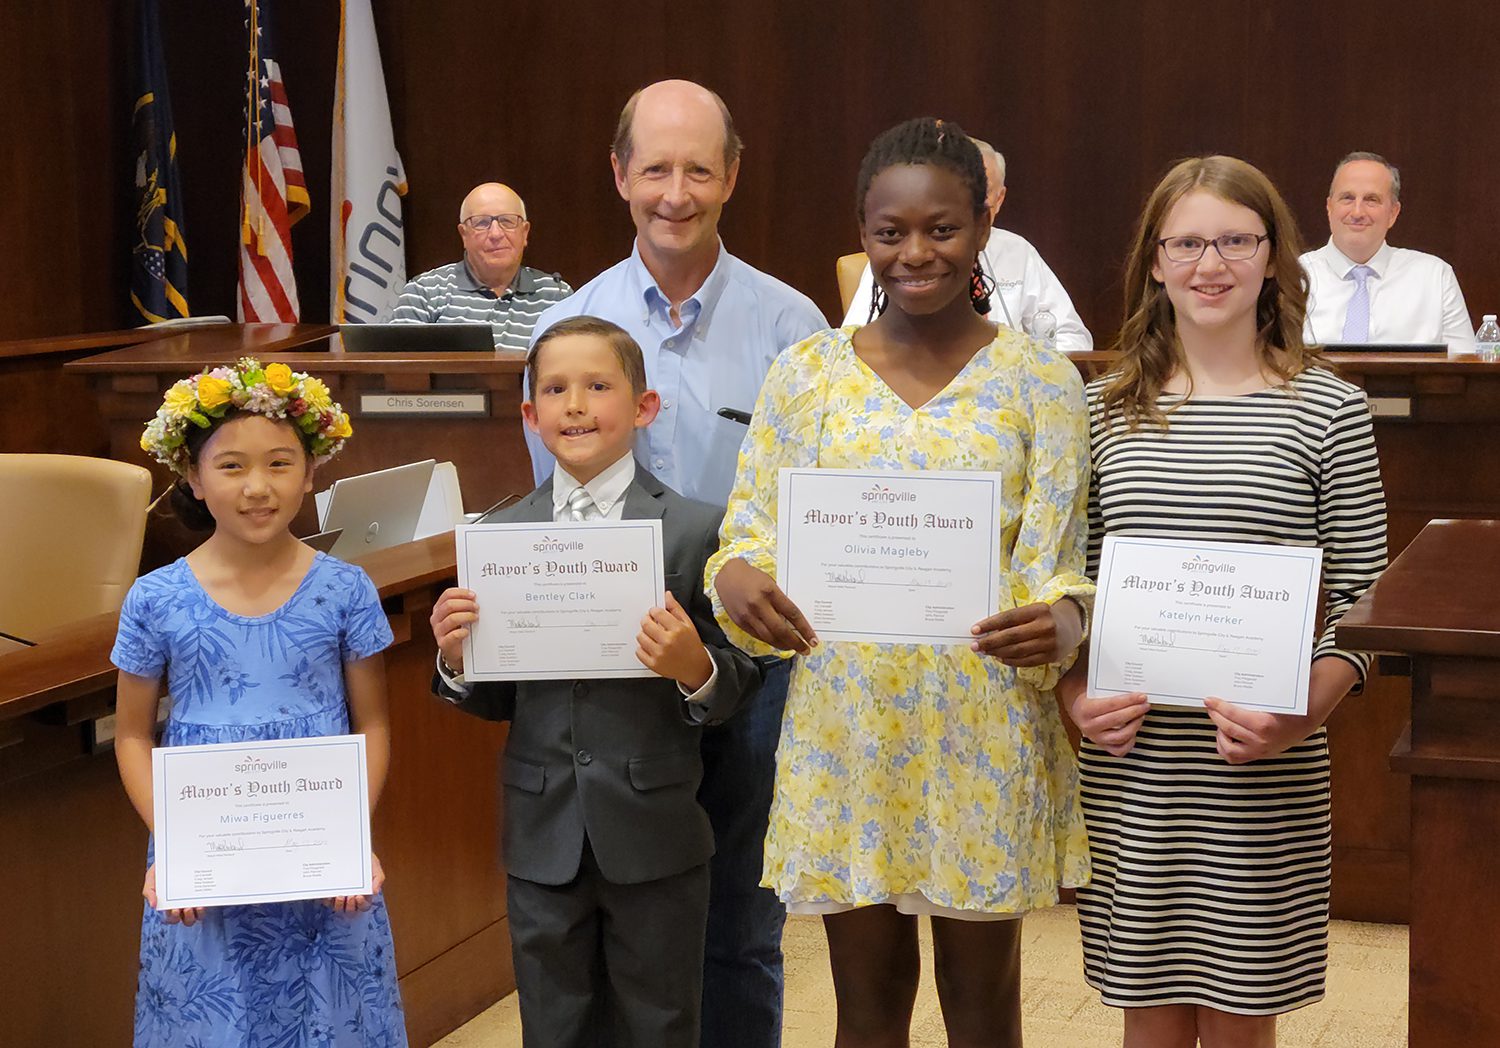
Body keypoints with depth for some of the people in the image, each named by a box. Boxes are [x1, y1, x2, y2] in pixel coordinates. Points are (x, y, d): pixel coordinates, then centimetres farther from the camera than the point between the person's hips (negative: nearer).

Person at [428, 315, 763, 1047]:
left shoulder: (694, 529, -6)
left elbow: (737, 685, -5)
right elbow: (496, 699, 7)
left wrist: (696, 669, -26)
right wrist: (457, 661, -13)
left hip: (654, 834, -2)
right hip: (543, 839, 3)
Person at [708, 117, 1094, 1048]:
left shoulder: (1039, 379, -1)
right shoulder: (808, 373, 3)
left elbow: (1055, 564, -2)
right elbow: (753, 533, 4)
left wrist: (1061, 617, -25)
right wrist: (737, 578, -19)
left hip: (985, 737, -1)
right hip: (844, 730, 1)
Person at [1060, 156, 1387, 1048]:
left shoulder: (1330, 411, -1)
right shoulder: (1106, 410, 6)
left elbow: (1362, 597, -1)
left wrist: (1303, 713, -17)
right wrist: (1076, 692, -7)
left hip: (1264, 775, -2)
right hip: (1129, 766, 2)